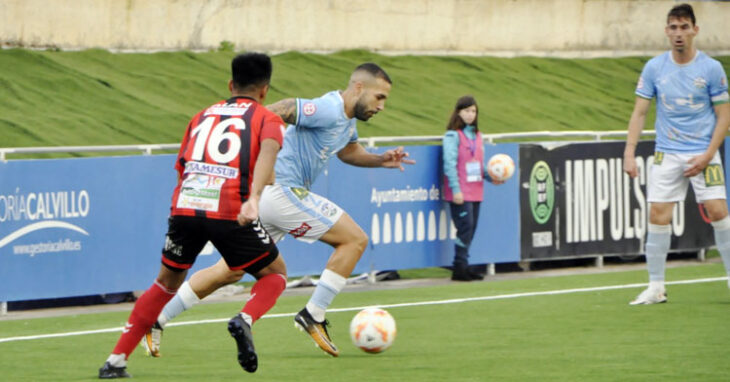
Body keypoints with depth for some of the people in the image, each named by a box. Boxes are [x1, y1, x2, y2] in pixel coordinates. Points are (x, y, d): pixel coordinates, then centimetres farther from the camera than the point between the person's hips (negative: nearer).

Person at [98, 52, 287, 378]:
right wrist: (254, 197, -24)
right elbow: (267, 152, -9)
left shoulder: (202, 116, 27)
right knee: (275, 274, 18)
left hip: (185, 205, 4)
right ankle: (245, 320, -13)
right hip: (228, 211, -4)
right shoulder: (267, 119, 13)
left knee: (167, 283, 23)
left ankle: (116, 361, 18)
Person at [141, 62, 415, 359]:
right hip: (279, 192, -10)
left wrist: (380, 160, 18)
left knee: (230, 272, 14)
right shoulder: (329, 110, -17)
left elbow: (348, 151, 34)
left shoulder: (348, 117, 16)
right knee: (354, 239, -5)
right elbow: (275, 112, -24)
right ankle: (313, 315, -2)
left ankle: (154, 320, 16)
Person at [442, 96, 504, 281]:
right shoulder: (453, 135, -5)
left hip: (476, 191, 7)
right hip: (460, 193, -7)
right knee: (465, 226, -12)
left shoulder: (477, 135, 17)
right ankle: (460, 267, -8)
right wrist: (455, 189, -17)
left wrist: (491, 177, 3)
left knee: (471, 229, 6)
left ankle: (463, 266, 12)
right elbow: (449, 163, -11)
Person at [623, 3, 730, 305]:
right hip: (667, 154, 2)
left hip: (703, 153, -2)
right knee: (658, 215, -5)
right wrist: (629, 152, -6)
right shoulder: (654, 68, 1)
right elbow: (639, 112, 5)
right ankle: (656, 286, 3)